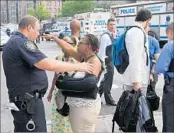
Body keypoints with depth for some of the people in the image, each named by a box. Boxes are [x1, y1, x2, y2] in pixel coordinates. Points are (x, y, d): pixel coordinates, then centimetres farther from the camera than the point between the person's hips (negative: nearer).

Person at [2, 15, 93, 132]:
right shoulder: (22, 42, -19)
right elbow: (49, 64, -27)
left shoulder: (15, 41, 15)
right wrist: (78, 66, -18)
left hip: (26, 99, 11)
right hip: (27, 101, -11)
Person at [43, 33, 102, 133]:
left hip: (86, 106, -8)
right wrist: (53, 37, 15)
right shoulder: (82, 57, 7)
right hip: (77, 104, 8)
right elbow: (67, 48, 11)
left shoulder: (95, 61, -16)